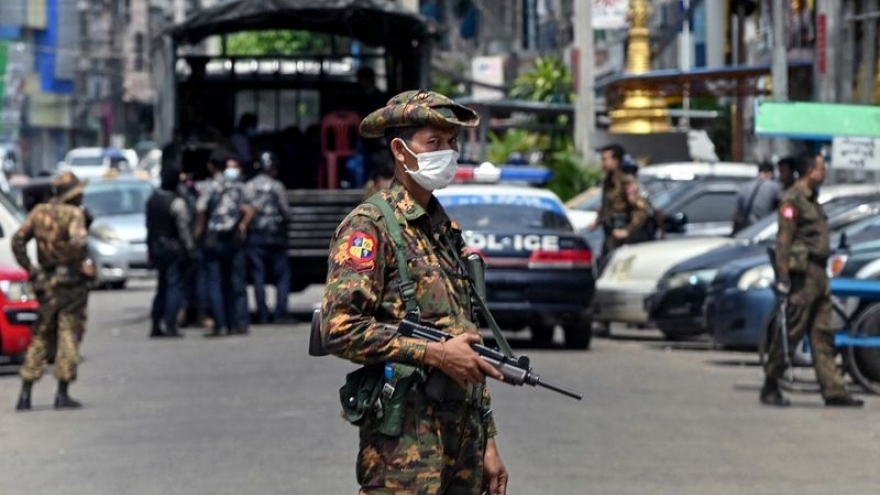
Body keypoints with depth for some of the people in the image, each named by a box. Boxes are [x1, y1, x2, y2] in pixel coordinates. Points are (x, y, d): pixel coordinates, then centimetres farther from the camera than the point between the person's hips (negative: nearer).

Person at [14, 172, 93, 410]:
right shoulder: (74, 214, -10)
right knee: (68, 336, 0)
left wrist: (30, 269, 7)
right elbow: (77, 241, -27)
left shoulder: (39, 212, 7)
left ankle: (25, 393, 8)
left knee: (40, 337, 13)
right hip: (71, 283, -6)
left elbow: (18, 240, 4)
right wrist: (83, 265, -12)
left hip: (46, 283, 6)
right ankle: (62, 394, -2)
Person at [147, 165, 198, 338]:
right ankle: (170, 325, -8)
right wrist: (190, 250, -12)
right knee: (175, 286, -3)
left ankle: (156, 325, 15)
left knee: (162, 286, 16)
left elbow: (149, 226, 13)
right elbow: (184, 228, -16)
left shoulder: (152, 200, 7)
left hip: (156, 247, 7)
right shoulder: (176, 202, -16)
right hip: (174, 249, -7)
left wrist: (151, 247, 20)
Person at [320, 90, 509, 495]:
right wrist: (435, 354, -18)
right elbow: (340, 328, -18)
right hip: (405, 438, -8)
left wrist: (487, 442, 19)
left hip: (464, 431, 8)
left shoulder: (446, 230, 19)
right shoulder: (369, 226, -6)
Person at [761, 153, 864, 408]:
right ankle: (770, 388, 3)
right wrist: (783, 278, -21)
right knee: (790, 333, -5)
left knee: (823, 336, 7)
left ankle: (834, 391, 7)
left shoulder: (811, 199, 18)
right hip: (802, 273, -10)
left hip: (818, 274, 10)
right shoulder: (792, 199, -11)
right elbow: (784, 239, -16)